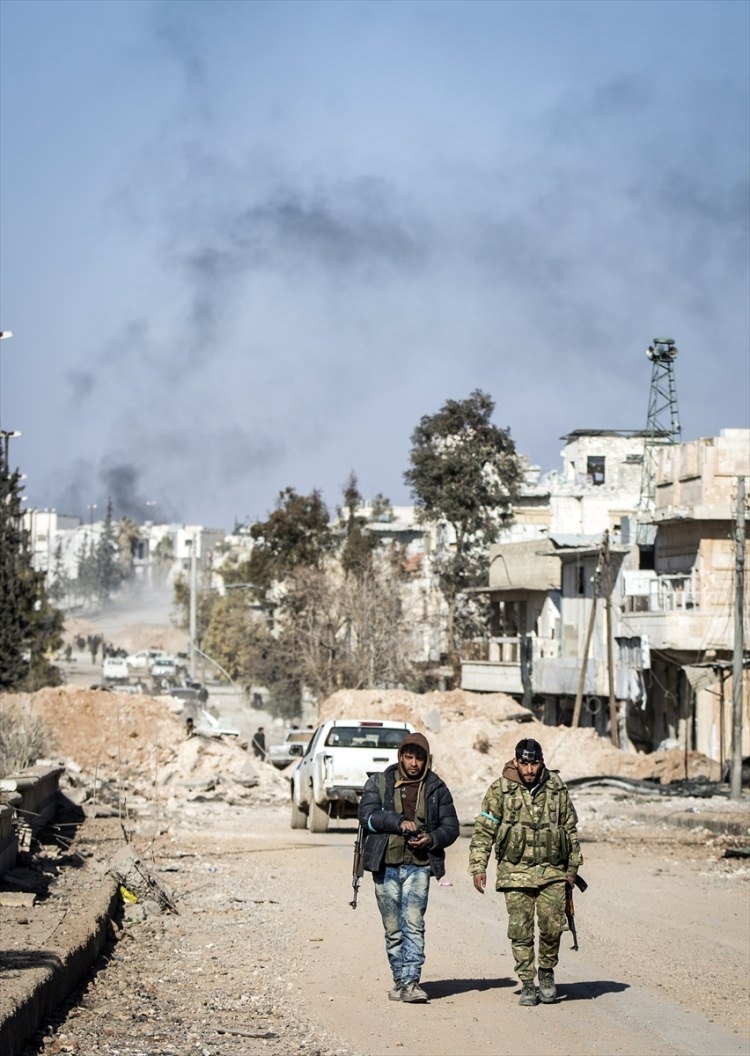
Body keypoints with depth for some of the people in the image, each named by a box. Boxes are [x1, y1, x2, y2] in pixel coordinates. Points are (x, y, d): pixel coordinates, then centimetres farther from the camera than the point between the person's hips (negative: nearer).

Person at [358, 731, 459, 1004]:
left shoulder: (437, 789, 8)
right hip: (386, 865, 1)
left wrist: (433, 838, -11)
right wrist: (399, 822, -19)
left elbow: (451, 826, 10)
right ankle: (399, 980, 17)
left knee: (413, 925, -13)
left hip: (418, 866, -1)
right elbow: (367, 815, -7)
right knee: (393, 929, 7)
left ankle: (410, 982, -15)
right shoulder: (379, 783, 6)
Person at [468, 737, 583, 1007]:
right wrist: (478, 867, -6)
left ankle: (547, 971, 18)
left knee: (552, 925, -7)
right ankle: (527, 984, 9)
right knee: (520, 932, -1)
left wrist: (573, 867, 14)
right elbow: (484, 830, 0)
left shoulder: (556, 787, 5)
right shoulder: (500, 790, -2)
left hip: (552, 870, 1)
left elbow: (570, 828, 14)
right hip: (515, 871, -1)